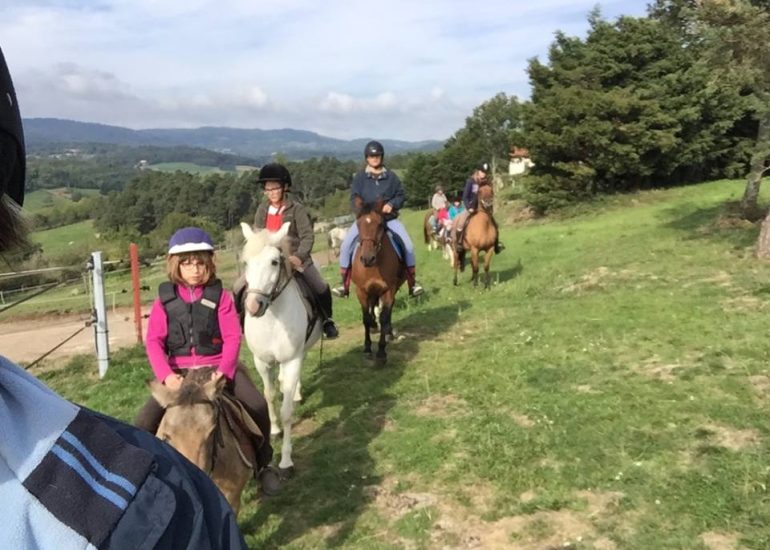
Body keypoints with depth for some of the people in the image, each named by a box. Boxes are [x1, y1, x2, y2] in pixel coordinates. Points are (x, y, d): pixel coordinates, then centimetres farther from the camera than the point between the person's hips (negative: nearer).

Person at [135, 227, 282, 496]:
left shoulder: (219, 296, 1)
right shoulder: (165, 299, 3)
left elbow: (232, 337, -5)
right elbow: (153, 341, -4)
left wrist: (224, 370, -21)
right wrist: (166, 375, -20)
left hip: (216, 367, -1)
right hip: (179, 371, 1)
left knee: (257, 406, -21)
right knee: (144, 422, -17)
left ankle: (263, 464, 5)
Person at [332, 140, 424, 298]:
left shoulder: (391, 176, 5)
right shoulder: (359, 177, 2)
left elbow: (400, 195, 7)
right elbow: (354, 198, -2)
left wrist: (392, 204, -14)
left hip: (389, 218, 0)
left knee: (408, 245, -16)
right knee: (346, 245, -17)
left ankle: (412, 282, -1)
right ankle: (344, 284, -5)